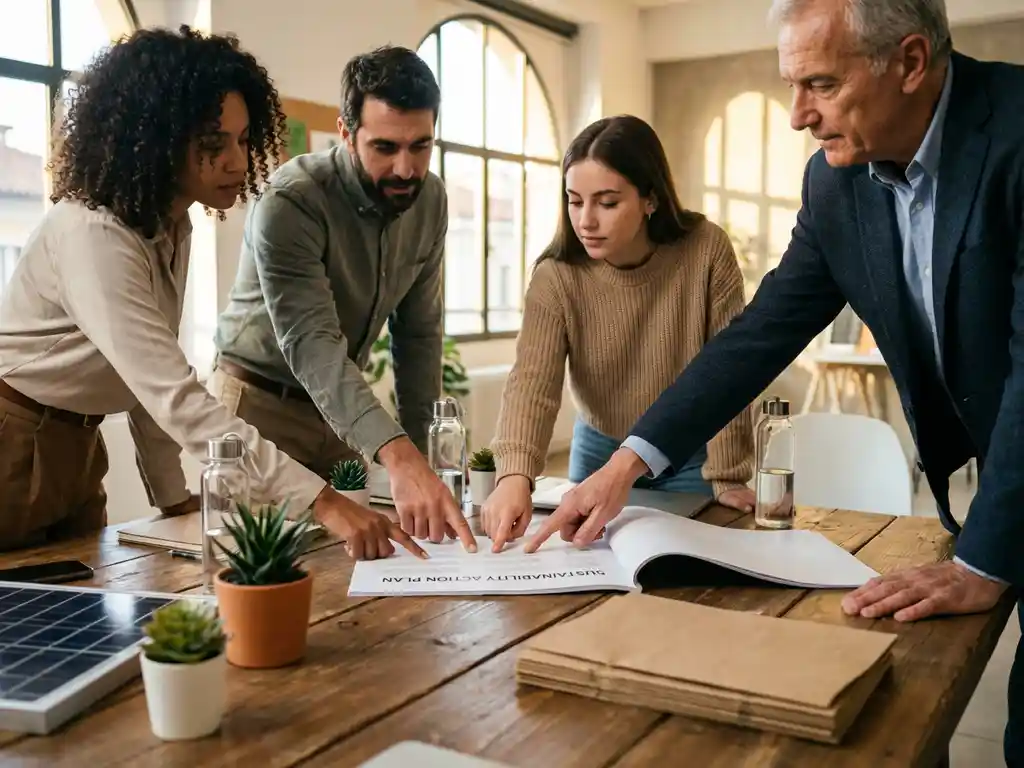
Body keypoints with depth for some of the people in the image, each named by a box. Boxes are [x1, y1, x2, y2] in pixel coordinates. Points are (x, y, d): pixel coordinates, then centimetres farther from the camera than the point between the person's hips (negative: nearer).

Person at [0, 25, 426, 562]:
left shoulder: (170, 226, 0)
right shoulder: (93, 235, -29)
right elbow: (179, 401, -39)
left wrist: (172, 496, 3)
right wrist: (321, 500, -43)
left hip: (75, 442, 8)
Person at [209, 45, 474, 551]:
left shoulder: (429, 199, -7)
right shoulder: (289, 203, -26)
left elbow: (419, 329, 2)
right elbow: (312, 346, -37)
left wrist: (417, 446, 0)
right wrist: (398, 457, -51)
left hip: (340, 407, 5)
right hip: (260, 402, -5)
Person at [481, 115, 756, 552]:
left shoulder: (706, 250, -20)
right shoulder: (556, 276, -19)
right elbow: (532, 381, -31)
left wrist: (727, 477, -14)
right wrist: (515, 475, -47)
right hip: (599, 453, 2)